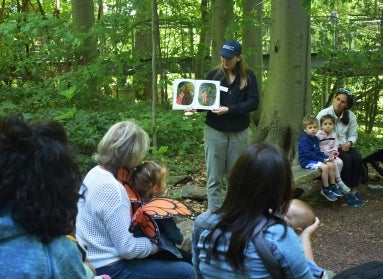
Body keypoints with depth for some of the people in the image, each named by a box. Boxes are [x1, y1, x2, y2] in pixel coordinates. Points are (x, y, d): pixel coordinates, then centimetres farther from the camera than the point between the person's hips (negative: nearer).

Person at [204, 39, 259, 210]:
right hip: (215, 131, 0)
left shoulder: (248, 76, -1)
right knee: (214, 177, 0)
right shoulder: (214, 74, 1)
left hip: (239, 132, 0)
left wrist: (229, 109, -18)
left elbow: (253, 102, -7)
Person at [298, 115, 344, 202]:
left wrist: (327, 157, -2)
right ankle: (325, 190, -15)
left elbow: (318, 152, 16)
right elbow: (309, 154, -23)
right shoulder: (304, 140, -17)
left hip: (315, 159, 9)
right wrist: (322, 159, -21)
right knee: (325, 167, -26)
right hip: (307, 161, -9)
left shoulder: (315, 138, 13)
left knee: (332, 164, -4)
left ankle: (332, 186, 7)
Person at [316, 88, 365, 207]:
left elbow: (353, 135, 7)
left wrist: (349, 143, -16)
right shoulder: (323, 114, -10)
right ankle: (347, 192, -19)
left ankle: (354, 190, -13)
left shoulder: (350, 116, 1)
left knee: (357, 158, -25)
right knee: (346, 159, -30)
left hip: (344, 145, 4)